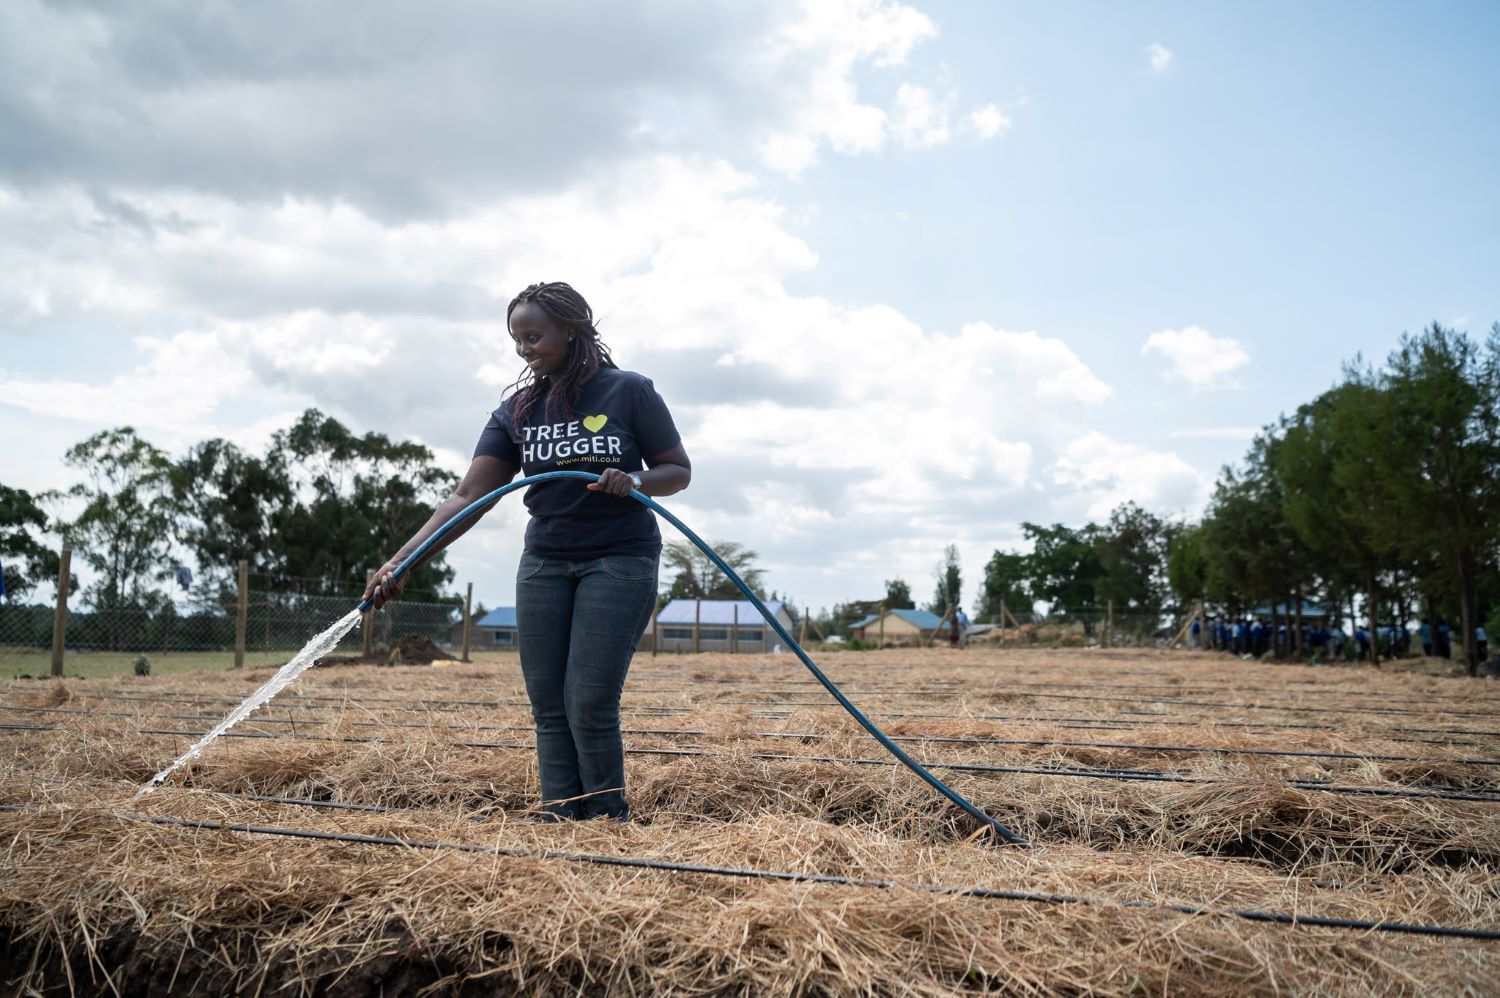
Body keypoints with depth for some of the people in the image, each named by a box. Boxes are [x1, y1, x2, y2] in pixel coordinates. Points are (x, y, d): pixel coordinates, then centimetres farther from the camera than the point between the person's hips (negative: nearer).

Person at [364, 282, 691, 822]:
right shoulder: (518, 410, 4)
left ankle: (608, 821, 9)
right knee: (548, 707, 4)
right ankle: (559, 823, 13)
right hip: (544, 563, 5)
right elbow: (467, 497, -5)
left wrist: (635, 480, -21)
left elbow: (679, 471, 1)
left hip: (620, 560, -4)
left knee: (589, 705, -8)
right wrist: (402, 561, -16)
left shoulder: (629, 392, -6)